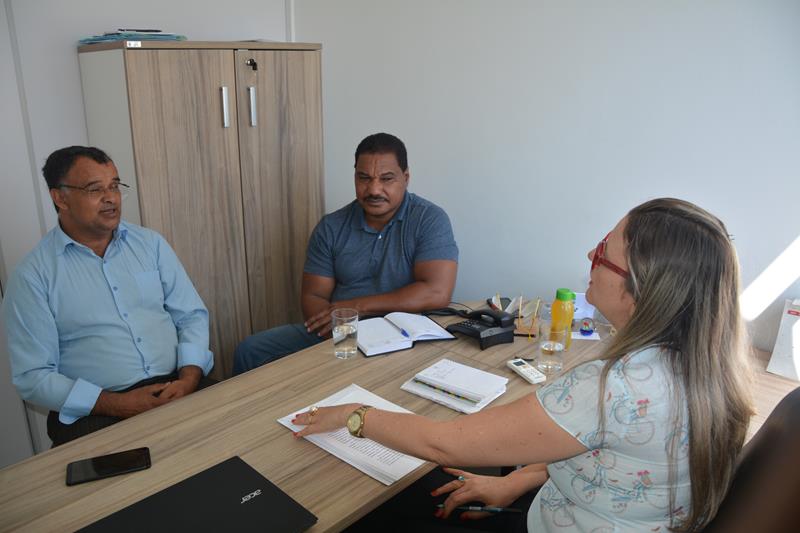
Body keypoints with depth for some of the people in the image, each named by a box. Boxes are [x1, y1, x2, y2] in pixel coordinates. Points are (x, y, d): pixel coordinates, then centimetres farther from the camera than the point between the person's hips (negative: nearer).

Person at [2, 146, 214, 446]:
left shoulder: (151, 243, 10)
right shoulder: (33, 275, 0)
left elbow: (192, 315, 9)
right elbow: (32, 377, -2)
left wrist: (189, 378, -9)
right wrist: (118, 405, -14)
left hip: (176, 387, 4)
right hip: (95, 412, -3)